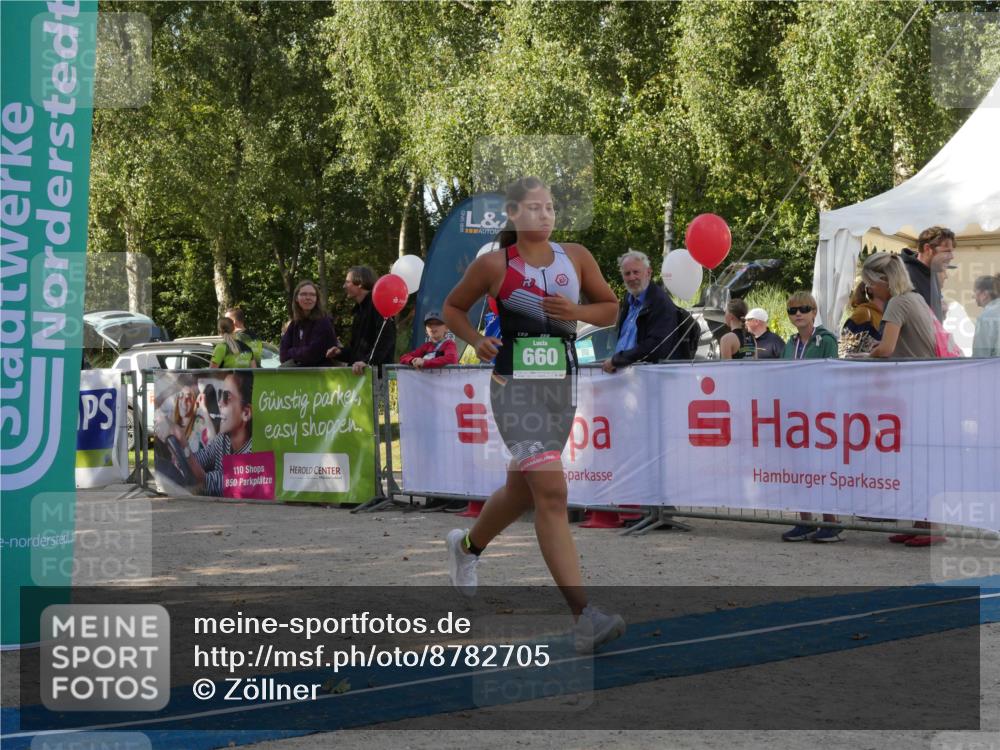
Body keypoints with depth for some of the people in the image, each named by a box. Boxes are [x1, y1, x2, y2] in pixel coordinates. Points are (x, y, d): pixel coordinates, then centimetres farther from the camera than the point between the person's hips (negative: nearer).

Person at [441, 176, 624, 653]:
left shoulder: (576, 257, 6)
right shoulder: (494, 265, -2)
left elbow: (610, 307, 14)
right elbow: (453, 308, 11)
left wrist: (576, 312, -6)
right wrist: (476, 340, -7)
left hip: (562, 386, 5)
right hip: (515, 386, -5)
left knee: (522, 491, 19)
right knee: (551, 491, -18)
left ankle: (467, 545, 51)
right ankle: (583, 615, -21)